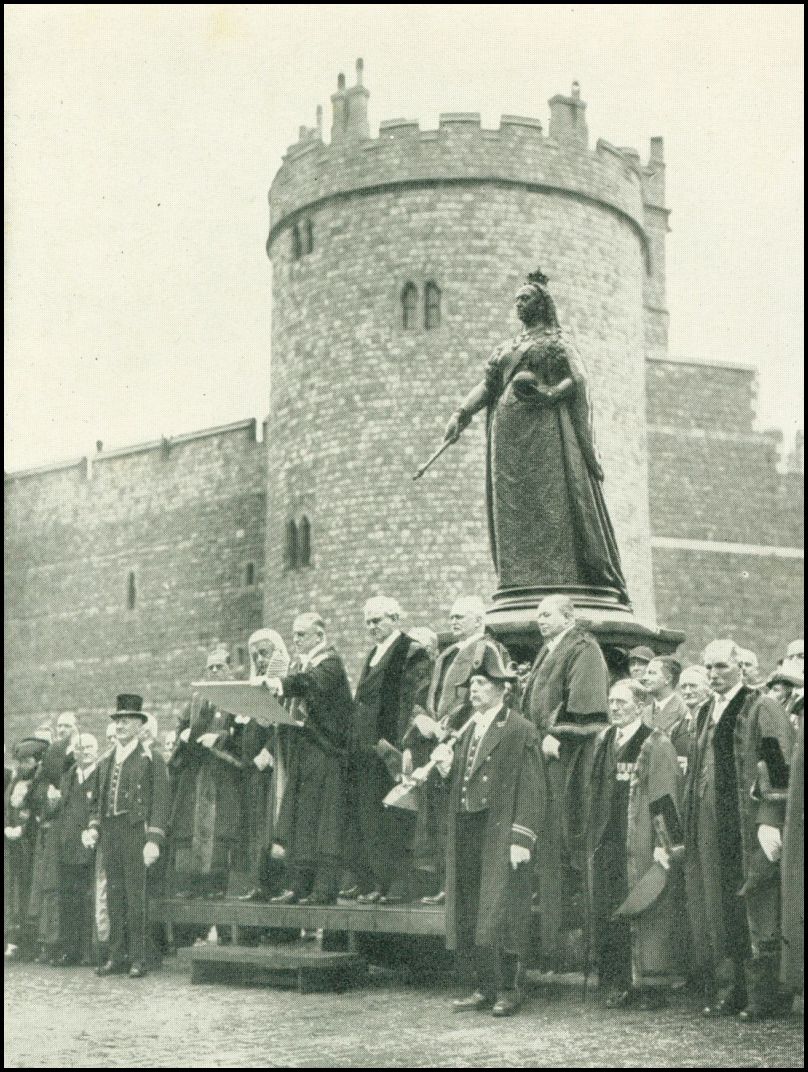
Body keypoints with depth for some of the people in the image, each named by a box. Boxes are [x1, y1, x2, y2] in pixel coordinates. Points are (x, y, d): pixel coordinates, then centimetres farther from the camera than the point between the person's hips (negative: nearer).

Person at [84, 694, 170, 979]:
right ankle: (118, 957, 13)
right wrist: (94, 828, 7)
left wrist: (154, 840, -14)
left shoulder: (151, 759, -1)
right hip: (110, 836, 6)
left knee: (135, 897, -6)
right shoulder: (106, 762, 18)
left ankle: (138, 958, -2)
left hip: (136, 832, -6)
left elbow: (160, 802, -6)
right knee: (114, 898, 7)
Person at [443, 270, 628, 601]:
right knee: (512, 503, -2)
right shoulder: (506, 348, 24)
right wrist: (461, 413, -2)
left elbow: (578, 378, -5)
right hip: (508, 431, 6)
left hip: (544, 427, -6)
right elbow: (486, 385, 13)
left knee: (552, 497, -11)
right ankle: (521, 577, -5)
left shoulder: (556, 341, 8)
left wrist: (549, 394, -21)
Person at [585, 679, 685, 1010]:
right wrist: (594, 841, 16)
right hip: (606, 845, 6)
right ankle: (618, 985, 13)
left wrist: (666, 843, -15)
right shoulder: (604, 741, 13)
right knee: (609, 916, 5)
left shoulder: (656, 744, -6)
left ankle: (652, 985, 7)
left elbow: (665, 797, -11)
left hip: (642, 846, -6)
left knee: (647, 916, -2)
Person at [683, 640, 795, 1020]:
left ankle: (763, 997, 3)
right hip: (711, 828, 7)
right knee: (716, 912, 8)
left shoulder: (761, 709, -6)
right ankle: (724, 993, 14)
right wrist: (690, 825, 15)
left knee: (753, 913, -4)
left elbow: (779, 769, -13)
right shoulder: (707, 713, 16)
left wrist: (770, 820, -22)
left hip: (747, 826, -7)